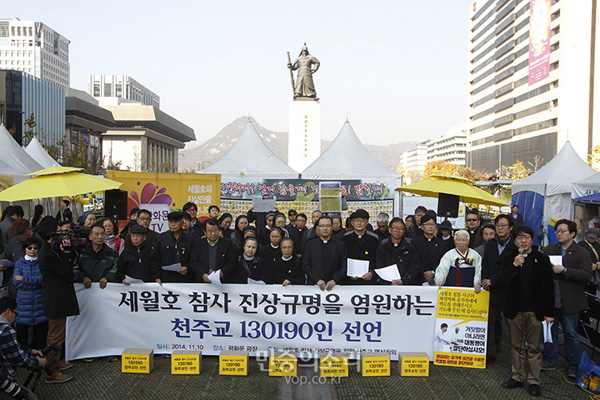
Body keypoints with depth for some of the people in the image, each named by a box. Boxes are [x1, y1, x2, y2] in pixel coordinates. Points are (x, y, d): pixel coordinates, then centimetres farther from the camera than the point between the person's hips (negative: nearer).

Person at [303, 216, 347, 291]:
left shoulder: (340, 245, 8)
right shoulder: (310, 244, 10)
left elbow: (344, 267, 3)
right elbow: (306, 265, 3)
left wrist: (334, 280, -10)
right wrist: (317, 280, -8)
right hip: (314, 285, 0)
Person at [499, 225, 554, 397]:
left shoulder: (542, 259, 0)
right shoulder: (509, 257, 3)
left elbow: (548, 288, 3)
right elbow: (502, 280, -8)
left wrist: (549, 312, 0)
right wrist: (514, 265, -21)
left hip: (534, 310, -2)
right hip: (514, 309, 2)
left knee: (534, 347, 3)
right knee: (517, 345, 11)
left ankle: (534, 381, 13)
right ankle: (517, 377, 22)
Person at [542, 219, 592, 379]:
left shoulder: (582, 253, -4)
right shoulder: (549, 250, 8)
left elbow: (586, 274, -16)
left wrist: (564, 270, -21)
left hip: (570, 301, -4)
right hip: (550, 299, 4)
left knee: (571, 334, 6)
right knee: (549, 331, 12)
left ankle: (572, 366, 19)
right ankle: (550, 361, 25)